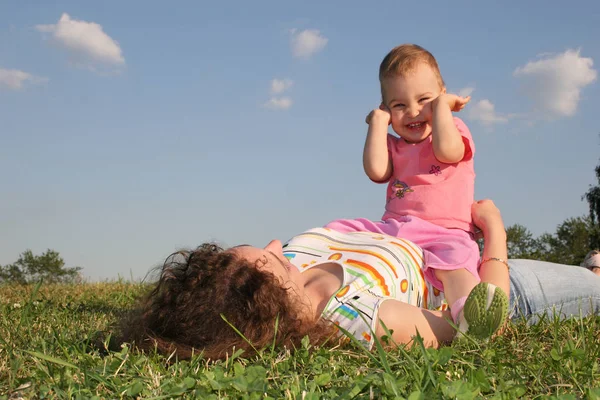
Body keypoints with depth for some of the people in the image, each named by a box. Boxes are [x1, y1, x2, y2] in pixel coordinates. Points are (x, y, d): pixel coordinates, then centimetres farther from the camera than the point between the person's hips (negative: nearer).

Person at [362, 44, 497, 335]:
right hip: (393, 229, 5)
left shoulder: (454, 130, 12)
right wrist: (378, 120, 5)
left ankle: (467, 314, -63)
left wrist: (441, 104, -3)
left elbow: (446, 150, -15)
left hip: (444, 231, -5)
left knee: (454, 258, -38)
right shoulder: (393, 146, 23)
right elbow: (376, 171, -1)